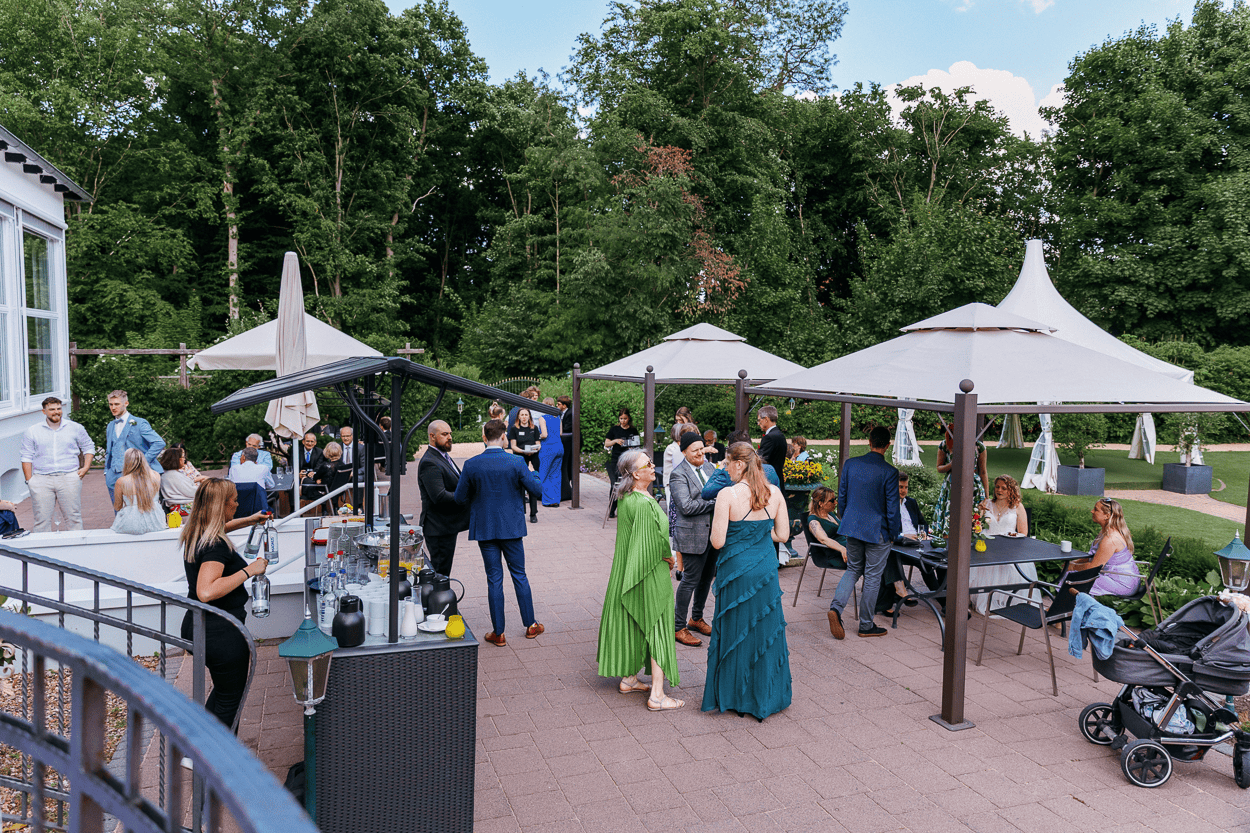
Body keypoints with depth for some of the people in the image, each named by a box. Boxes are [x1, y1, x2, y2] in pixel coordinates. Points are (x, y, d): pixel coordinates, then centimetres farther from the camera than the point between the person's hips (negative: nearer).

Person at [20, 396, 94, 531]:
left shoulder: (75, 428, 8)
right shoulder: (32, 431, 8)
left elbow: (88, 447, 16)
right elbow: (27, 457, 8)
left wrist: (86, 467, 2)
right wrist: (29, 480, -1)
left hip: (69, 478, 0)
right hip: (41, 480, 0)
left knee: (74, 518, 2)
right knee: (42, 520, 0)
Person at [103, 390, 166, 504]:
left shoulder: (139, 423, -1)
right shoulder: (110, 426, 18)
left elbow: (159, 443, -10)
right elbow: (108, 452, 26)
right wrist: (106, 473, 16)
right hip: (114, 476, 6)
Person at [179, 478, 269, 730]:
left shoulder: (195, 534, 6)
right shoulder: (216, 546, -24)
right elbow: (206, 591, -36)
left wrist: (248, 521, 34)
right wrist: (248, 571, -30)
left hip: (195, 625, 10)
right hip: (221, 632, -10)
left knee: (223, 690, 27)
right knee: (230, 699, 8)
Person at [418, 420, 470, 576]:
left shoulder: (444, 456, 14)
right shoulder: (429, 463, -19)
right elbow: (440, 497, -25)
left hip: (447, 525, 10)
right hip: (439, 528, -10)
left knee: (442, 572, 16)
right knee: (440, 573, -3)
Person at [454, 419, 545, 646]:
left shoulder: (471, 465, -10)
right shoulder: (516, 463, -13)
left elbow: (460, 497, -3)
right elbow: (536, 489, -6)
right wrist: (533, 474, 15)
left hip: (484, 529, 0)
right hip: (512, 527, 0)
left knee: (494, 579, 8)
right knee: (519, 574, 14)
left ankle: (498, 633, 14)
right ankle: (530, 625, 23)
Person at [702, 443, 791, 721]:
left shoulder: (727, 495, -17)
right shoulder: (774, 493, -3)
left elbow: (717, 541, -17)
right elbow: (782, 534, 4)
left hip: (737, 570, -4)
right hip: (766, 569, 4)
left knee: (736, 629, 11)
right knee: (765, 627, 16)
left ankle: (734, 694, 24)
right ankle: (766, 695, 28)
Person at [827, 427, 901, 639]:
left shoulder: (850, 464, -2)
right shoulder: (889, 472, -15)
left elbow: (841, 497, 6)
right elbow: (892, 507, -12)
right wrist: (893, 534, 1)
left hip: (852, 527, 4)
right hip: (877, 531, -4)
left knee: (853, 569, 19)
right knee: (872, 577, 8)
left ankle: (836, 607, -3)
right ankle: (866, 625, 18)